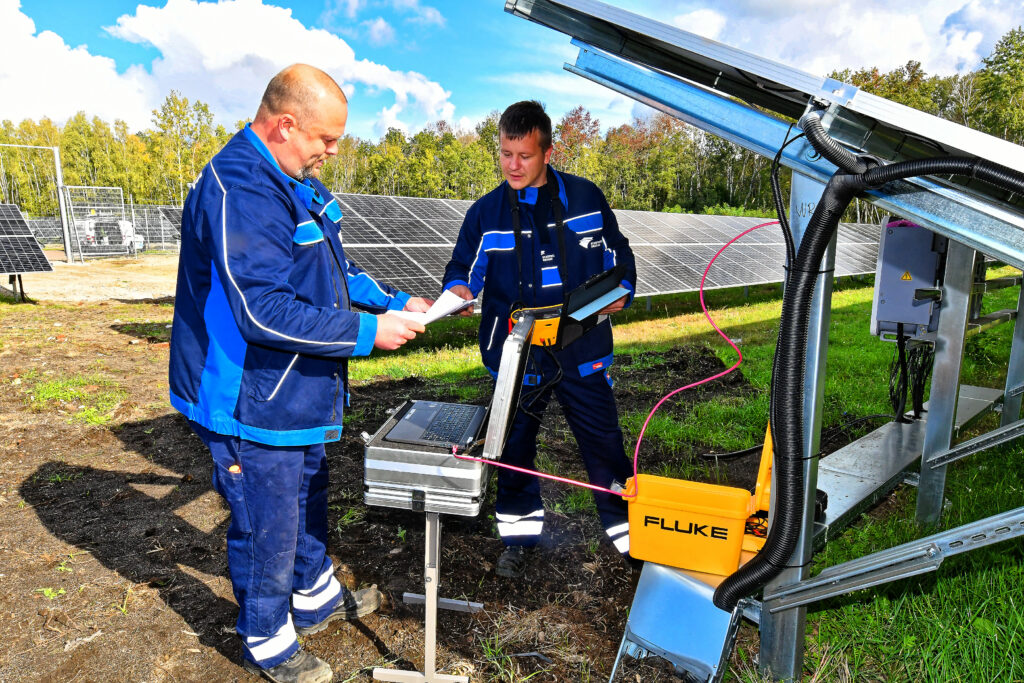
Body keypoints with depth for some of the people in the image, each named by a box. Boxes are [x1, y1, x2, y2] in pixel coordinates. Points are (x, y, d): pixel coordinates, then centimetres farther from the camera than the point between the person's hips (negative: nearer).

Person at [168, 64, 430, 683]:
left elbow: (335, 271, 16)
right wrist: (367, 332, -25)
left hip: (297, 394, 10)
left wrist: (395, 302, 4)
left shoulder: (298, 181, 7)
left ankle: (316, 597, 48)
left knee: (308, 499, 25)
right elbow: (265, 312, -31)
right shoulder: (239, 189, -25)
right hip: (252, 403, -10)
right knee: (268, 526, 9)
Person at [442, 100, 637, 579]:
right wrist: (458, 290, -16)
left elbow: (617, 253, 12)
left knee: (603, 441, 10)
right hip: (516, 355, 1)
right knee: (515, 446, 12)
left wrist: (621, 289, -6)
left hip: (582, 351, 0)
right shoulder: (486, 212, 1)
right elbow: (464, 266, 6)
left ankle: (627, 530, 31)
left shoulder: (585, 198, 1)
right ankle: (518, 535, 33)